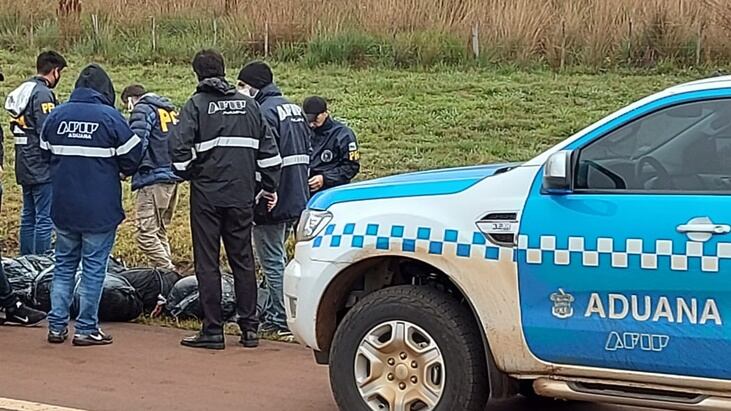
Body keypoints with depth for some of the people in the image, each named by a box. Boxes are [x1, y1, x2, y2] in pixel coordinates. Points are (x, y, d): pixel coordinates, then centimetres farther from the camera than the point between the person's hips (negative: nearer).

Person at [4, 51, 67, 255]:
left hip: (25, 167, 10)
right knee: (45, 219, -5)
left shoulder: (21, 91, 14)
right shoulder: (43, 94, -15)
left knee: (28, 216, 15)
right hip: (42, 168, -10)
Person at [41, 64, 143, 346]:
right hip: (100, 209, -4)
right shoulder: (109, 116, -10)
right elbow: (132, 156, -7)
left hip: (64, 207, 4)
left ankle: (57, 326, 14)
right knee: (94, 267, 4)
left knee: (64, 265, 15)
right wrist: (117, 171, 13)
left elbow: (46, 152, 11)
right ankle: (86, 329, 6)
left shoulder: (57, 115, 2)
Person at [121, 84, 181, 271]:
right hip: (173, 177, 9)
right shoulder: (171, 110, 21)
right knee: (160, 232, 17)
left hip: (153, 178, -9)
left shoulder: (142, 109, -4)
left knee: (146, 234, -9)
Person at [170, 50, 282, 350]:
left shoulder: (196, 105, -4)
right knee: (243, 260, 11)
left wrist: (188, 174, 2)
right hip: (242, 196, 4)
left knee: (207, 262, 1)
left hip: (207, 195, -4)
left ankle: (213, 331, 1)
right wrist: (270, 187, 17)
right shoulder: (248, 104, 9)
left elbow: (179, 145, -16)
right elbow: (269, 148, 10)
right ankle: (249, 328, 12)